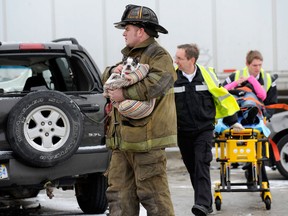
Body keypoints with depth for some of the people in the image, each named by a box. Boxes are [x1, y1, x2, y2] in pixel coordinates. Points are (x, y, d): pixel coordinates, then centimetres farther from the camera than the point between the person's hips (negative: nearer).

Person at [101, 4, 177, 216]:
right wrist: (113, 71, 1)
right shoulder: (131, 55, 22)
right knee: (119, 192, 10)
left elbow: (157, 84, -26)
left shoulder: (159, 56, -8)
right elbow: (106, 78, 25)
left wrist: (124, 94, -19)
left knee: (153, 195, -6)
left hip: (147, 141, -9)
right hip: (122, 140, 9)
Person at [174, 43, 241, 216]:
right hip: (183, 132, 2)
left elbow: (222, 96, 8)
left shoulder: (207, 75, -4)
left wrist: (233, 121, 13)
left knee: (202, 166, -15)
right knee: (193, 169, 8)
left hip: (204, 130, -2)